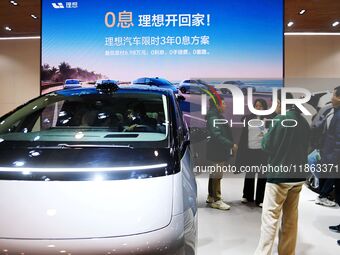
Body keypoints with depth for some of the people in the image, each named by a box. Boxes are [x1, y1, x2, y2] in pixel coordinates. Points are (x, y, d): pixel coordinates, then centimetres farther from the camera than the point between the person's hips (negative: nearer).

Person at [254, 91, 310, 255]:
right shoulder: (303, 121, 8)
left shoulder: (280, 119, -13)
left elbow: (266, 146, -9)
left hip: (279, 174, -7)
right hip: (298, 175, 7)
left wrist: (265, 136, 9)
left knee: (270, 217, -4)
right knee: (291, 218, 12)